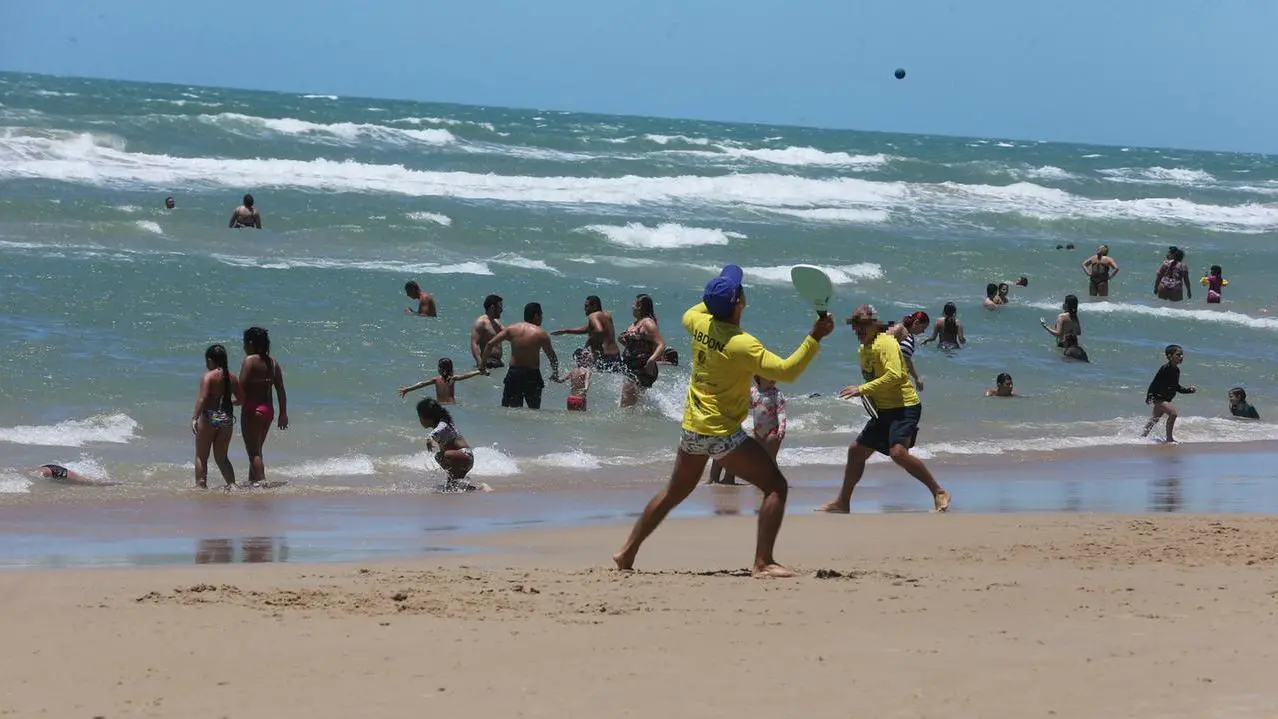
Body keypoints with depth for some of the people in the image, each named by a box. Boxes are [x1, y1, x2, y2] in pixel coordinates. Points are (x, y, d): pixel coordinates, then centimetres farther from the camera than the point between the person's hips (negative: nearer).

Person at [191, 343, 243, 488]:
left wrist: (195, 418, -21)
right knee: (222, 457, 16)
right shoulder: (232, 378, 6)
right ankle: (232, 484, 5)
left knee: (201, 456, 7)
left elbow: (202, 398, -20)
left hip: (209, 417, -5)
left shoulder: (208, 376, -9)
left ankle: (201, 486, 4)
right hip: (227, 419, 5)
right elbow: (241, 399, 11)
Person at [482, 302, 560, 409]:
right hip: (532, 376, -2)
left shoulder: (511, 329, 2)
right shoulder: (541, 334, -5)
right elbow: (552, 357, -2)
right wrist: (555, 374, 13)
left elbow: (490, 344, -3)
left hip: (513, 373, 2)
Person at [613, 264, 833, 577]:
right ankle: (763, 562, -13)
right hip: (723, 434, -8)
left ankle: (628, 552, 28)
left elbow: (689, 314, 26)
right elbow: (786, 371, -24)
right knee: (775, 487, -4)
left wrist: (714, 300, 31)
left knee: (674, 493, 25)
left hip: (691, 429, 8)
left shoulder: (699, 323, -1)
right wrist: (814, 338, -25)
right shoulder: (742, 344, -21)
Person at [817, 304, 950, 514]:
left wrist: (862, 390, -26)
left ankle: (939, 493, -18)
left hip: (904, 406, -10)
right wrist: (869, 397, 11)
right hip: (884, 410, 10)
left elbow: (894, 376, -27)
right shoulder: (863, 349, 15)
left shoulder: (885, 343, -14)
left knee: (898, 452, -27)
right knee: (856, 450, 13)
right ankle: (842, 503, 26)